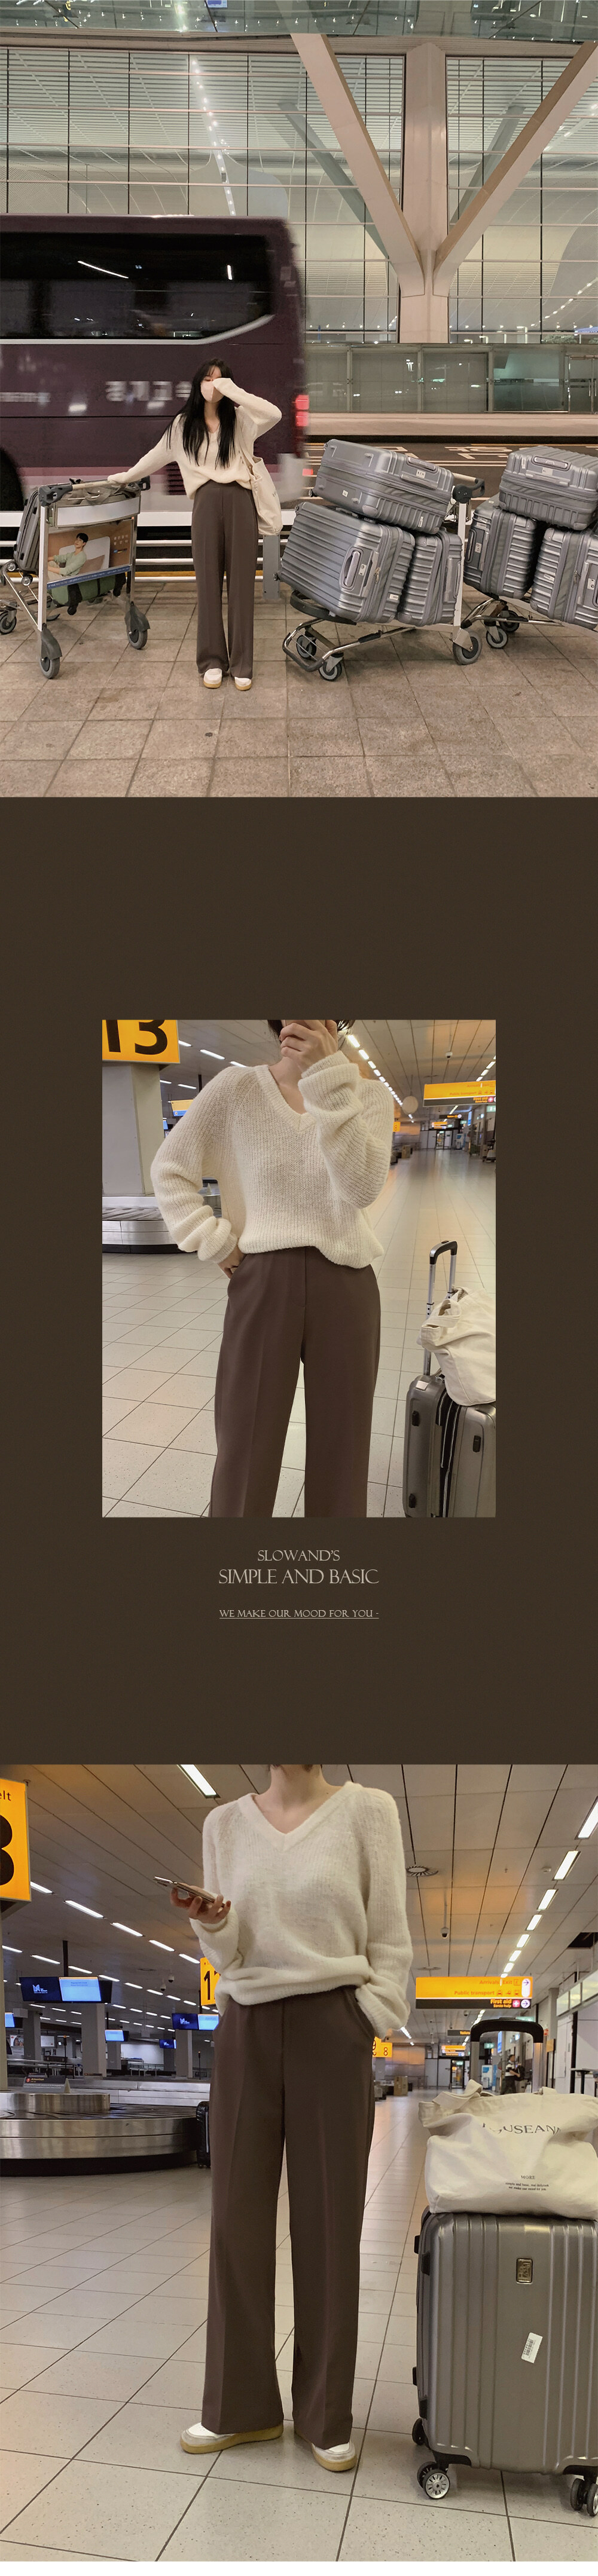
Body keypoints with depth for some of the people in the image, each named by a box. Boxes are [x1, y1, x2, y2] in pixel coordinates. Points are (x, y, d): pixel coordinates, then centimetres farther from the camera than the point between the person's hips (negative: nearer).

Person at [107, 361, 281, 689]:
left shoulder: (239, 419, 8)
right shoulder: (184, 425, 15)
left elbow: (274, 414, -9)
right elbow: (158, 455, 29)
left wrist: (233, 391, -11)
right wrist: (127, 476, 37)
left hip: (240, 501, -1)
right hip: (207, 502, 2)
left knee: (241, 582, 0)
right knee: (208, 580, 1)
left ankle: (242, 664, 3)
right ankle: (213, 661, 7)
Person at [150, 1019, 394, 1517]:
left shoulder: (369, 1096, 0)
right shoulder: (236, 1089, -3)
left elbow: (363, 1187, -17)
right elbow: (170, 1168, 6)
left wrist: (330, 1080, -23)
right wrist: (213, 1242, -3)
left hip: (345, 1286, 1)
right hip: (261, 1283, -1)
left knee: (342, 1441, 9)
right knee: (247, 1443, 5)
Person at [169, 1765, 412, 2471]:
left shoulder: (367, 1811, -3)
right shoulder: (225, 1824, 6)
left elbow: (388, 1939, 0)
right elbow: (227, 1954, 7)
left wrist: (367, 2028, -7)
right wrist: (211, 1924, -13)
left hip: (331, 2026, -3)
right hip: (245, 2029, 3)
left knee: (328, 2226, 3)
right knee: (238, 2220, 3)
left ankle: (326, 2417, 13)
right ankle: (241, 2406, 15)